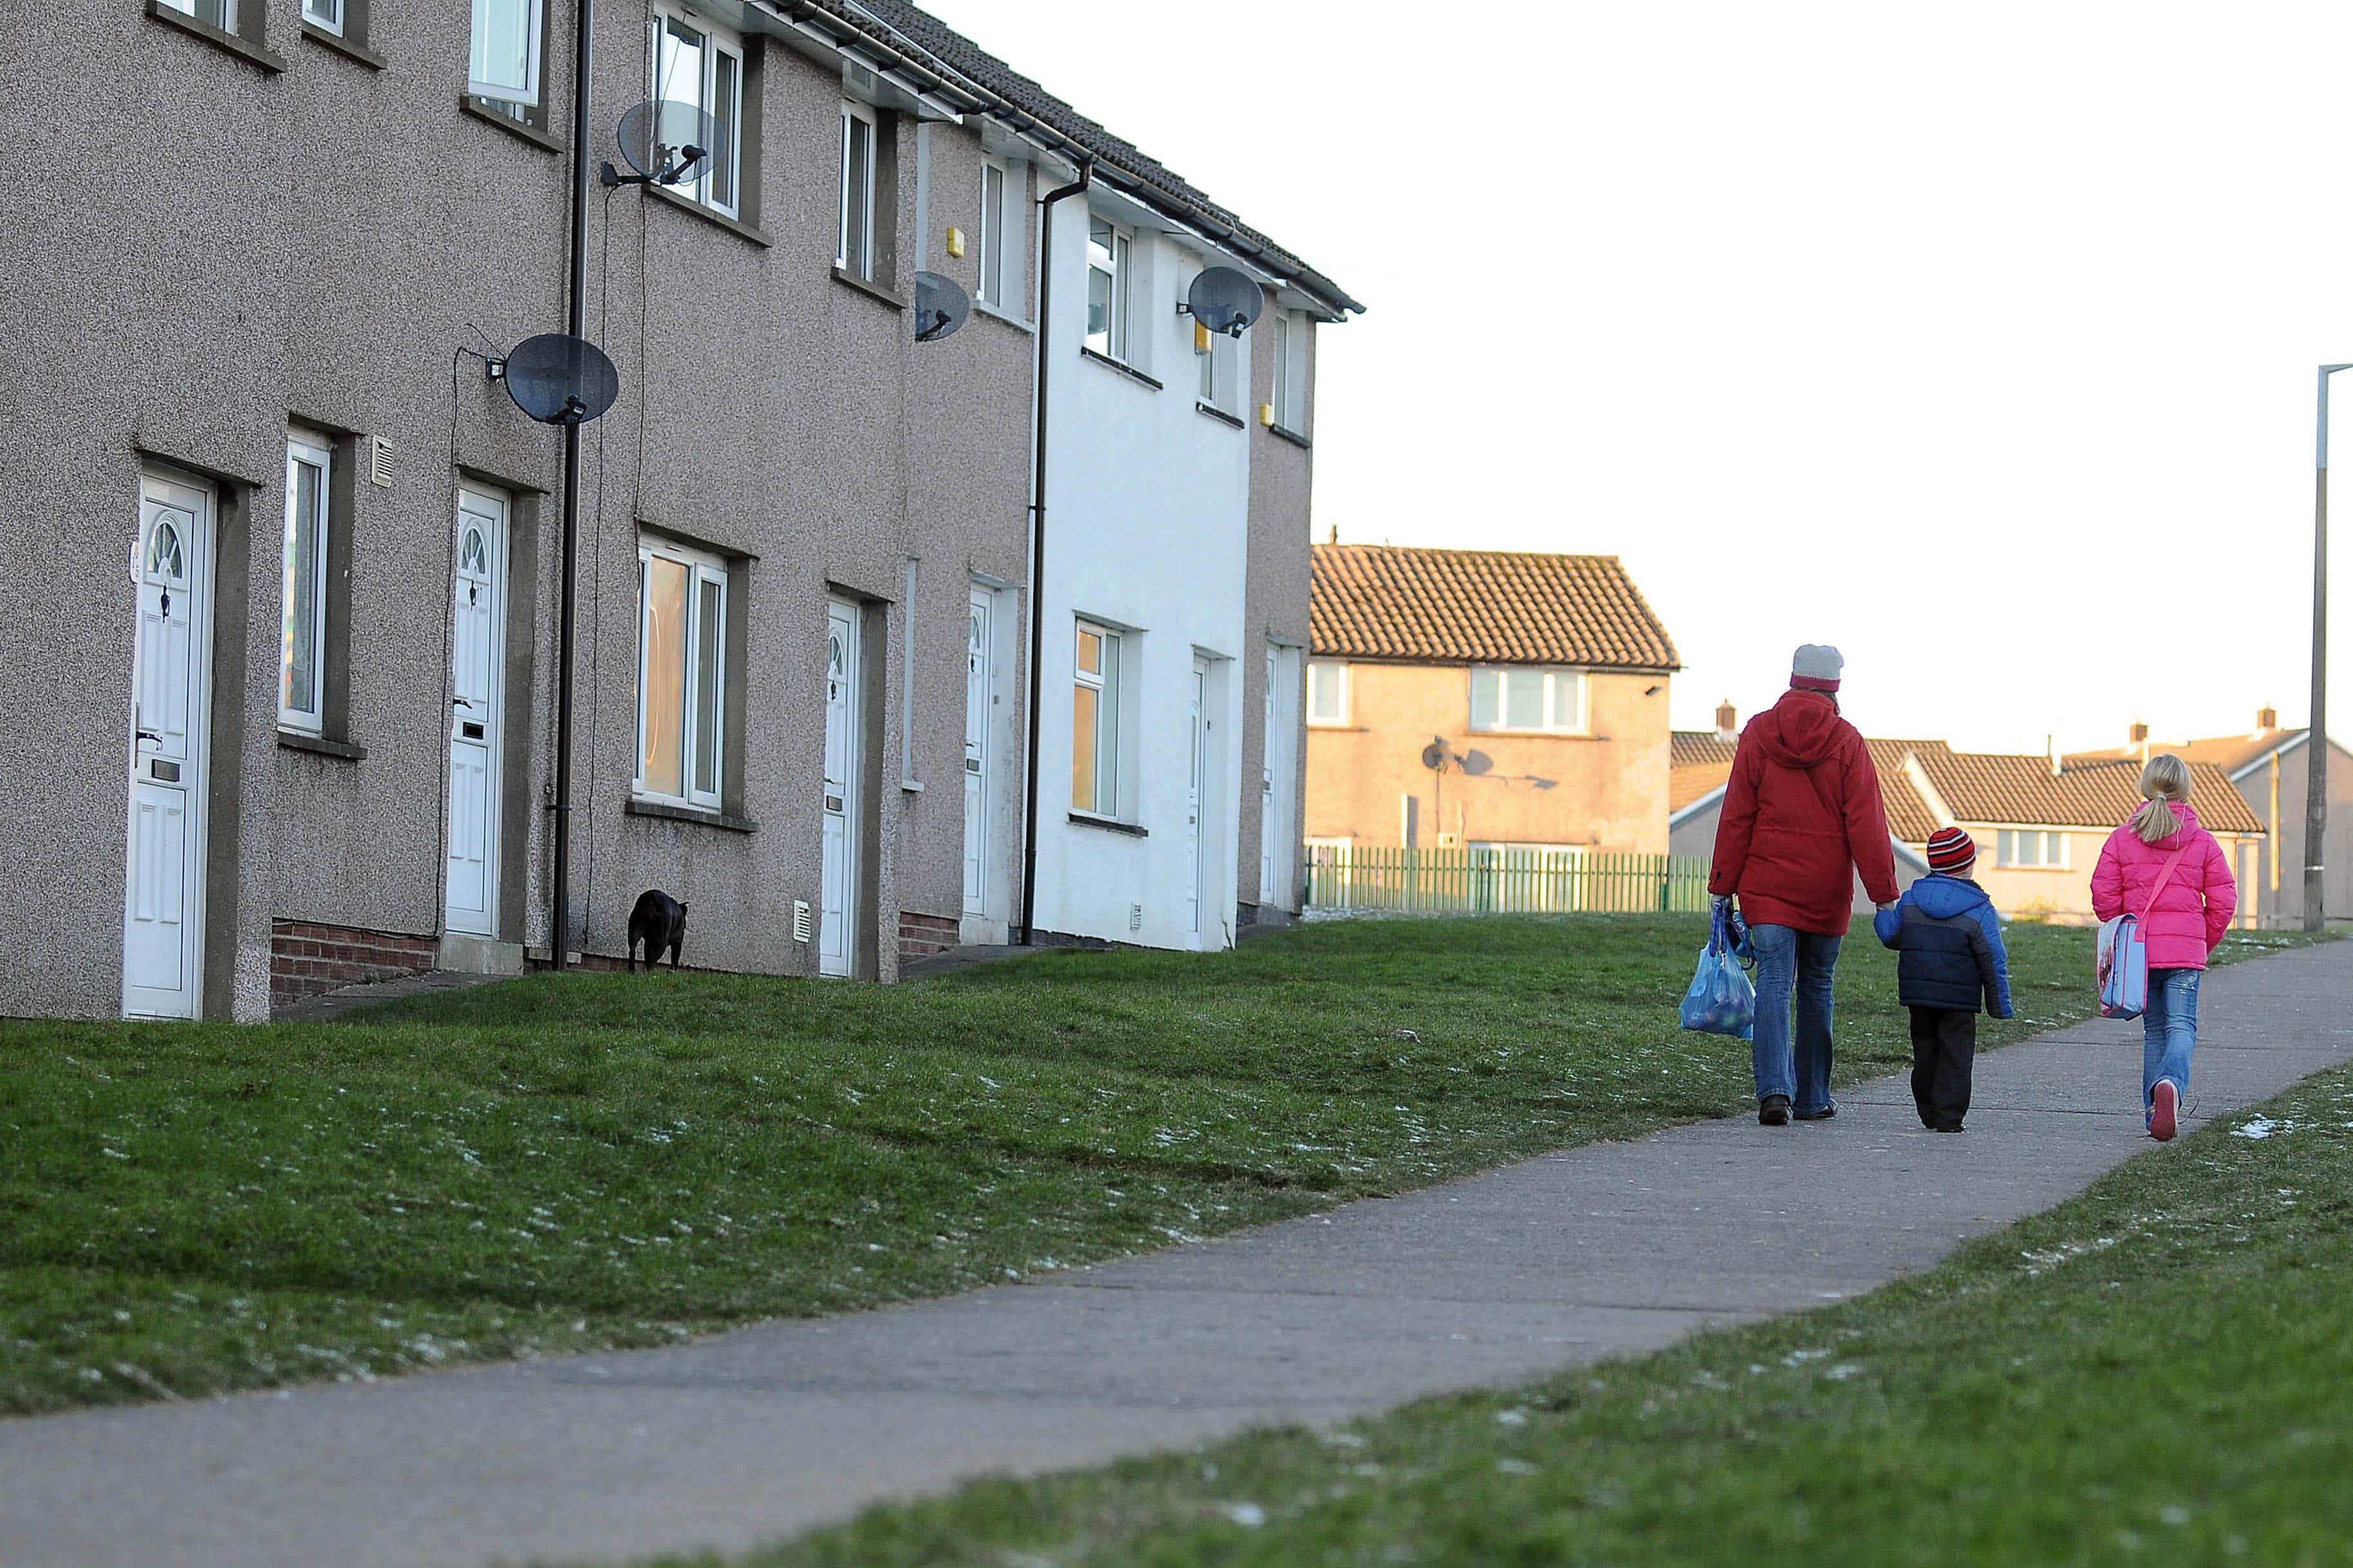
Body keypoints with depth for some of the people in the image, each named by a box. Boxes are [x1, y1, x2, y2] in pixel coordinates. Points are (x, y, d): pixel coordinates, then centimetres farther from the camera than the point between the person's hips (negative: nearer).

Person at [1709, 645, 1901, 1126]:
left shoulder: (1759, 734, -1)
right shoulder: (1846, 741, -5)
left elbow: (1736, 817, 0)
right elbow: (1866, 824, -6)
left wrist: (1723, 886, 5)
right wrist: (1884, 893, -3)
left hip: (1767, 886, 0)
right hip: (1826, 889, 0)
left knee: (1774, 985, -5)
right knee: (1817, 988, 13)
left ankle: (1774, 1088, -24)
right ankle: (1813, 1098, 20)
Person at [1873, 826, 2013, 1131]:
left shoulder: (1910, 900, 1)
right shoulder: (1979, 911, -7)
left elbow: (1891, 937, 6)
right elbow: (1993, 960, -6)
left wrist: (1882, 916, 28)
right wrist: (1999, 1004, 0)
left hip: (1917, 993, 4)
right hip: (1959, 1000, -4)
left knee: (1925, 1052, 14)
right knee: (1956, 1055, -1)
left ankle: (1929, 1114, 17)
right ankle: (1949, 1116, -8)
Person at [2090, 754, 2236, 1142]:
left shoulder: (2121, 839, 1)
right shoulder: (2203, 843, 1)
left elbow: (2104, 898, 0)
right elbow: (2223, 902, 1)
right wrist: (2205, 943, 16)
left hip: (2139, 949, 2)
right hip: (2187, 950, -2)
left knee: (2154, 1029, 14)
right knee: (2181, 1025, -6)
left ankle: (2153, 1110, 12)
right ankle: (2171, 1084, -36)